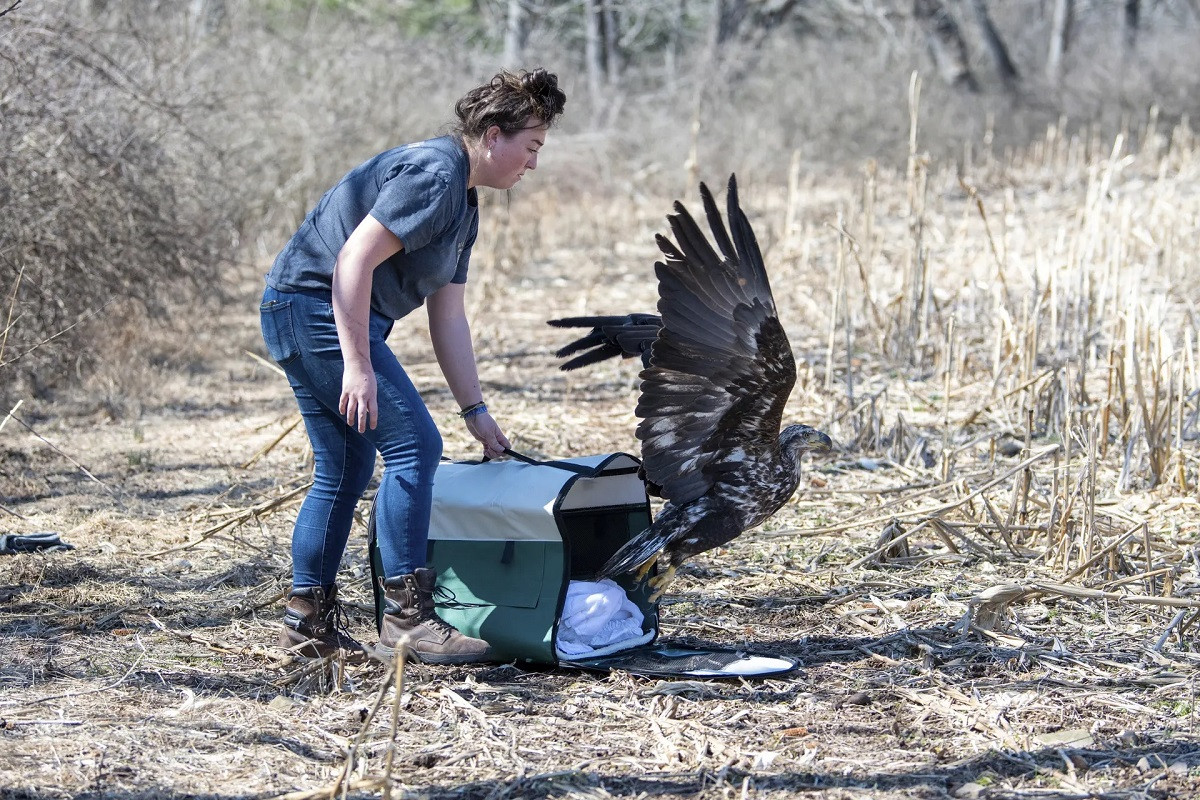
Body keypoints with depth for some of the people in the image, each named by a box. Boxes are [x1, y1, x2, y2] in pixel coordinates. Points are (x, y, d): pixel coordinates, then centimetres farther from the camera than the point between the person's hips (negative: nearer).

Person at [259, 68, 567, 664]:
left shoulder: (464, 206, 18)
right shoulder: (432, 174, -15)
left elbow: (447, 317, 18)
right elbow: (355, 259, -23)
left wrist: (476, 411, 14)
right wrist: (358, 366, -25)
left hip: (299, 320, 11)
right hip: (315, 304, -11)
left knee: (344, 470, 14)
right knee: (413, 444, -12)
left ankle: (308, 619, 19)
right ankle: (406, 620, -11)